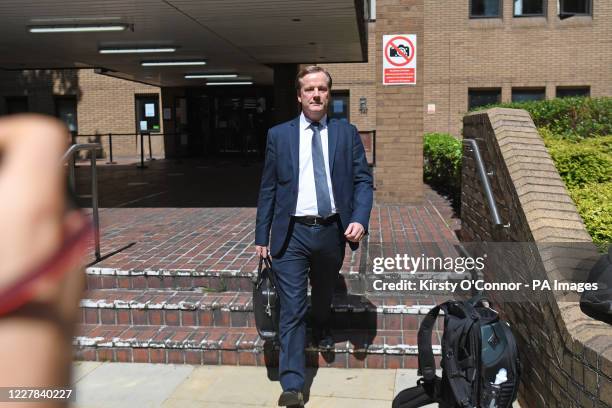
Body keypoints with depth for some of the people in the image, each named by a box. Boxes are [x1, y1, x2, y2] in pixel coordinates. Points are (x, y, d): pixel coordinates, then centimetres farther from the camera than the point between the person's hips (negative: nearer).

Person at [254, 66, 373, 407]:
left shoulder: (347, 133, 4)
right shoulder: (279, 135, 2)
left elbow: (363, 180, 2)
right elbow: (268, 189, 4)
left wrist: (360, 219, -15)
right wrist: (262, 236, 3)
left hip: (332, 231, 2)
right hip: (292, 233, -2)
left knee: (325, 295, 24)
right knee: (292, 308, -4)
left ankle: (322, 329, 56)